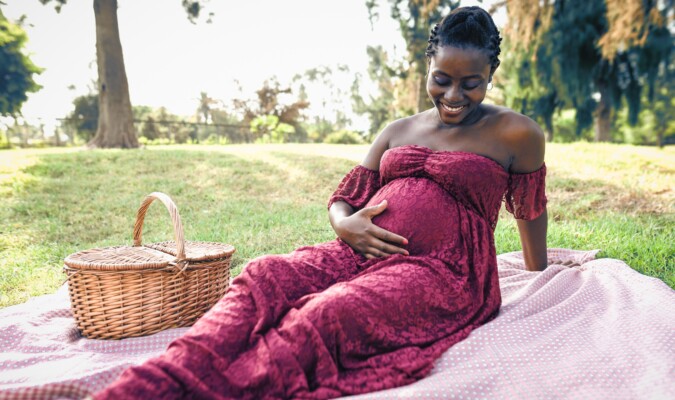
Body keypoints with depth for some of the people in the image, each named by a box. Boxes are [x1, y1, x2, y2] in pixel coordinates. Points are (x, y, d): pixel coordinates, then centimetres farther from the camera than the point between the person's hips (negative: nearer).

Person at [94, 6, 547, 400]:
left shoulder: (515, 134, 7)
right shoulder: (399, 131, 19)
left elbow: (532, 213, 18)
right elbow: (342, 198, 18)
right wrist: (344, 225, -5)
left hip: (441, 273, -4)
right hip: (362, 253, 5)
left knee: (329, 314, -36)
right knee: (265, 276, -27)